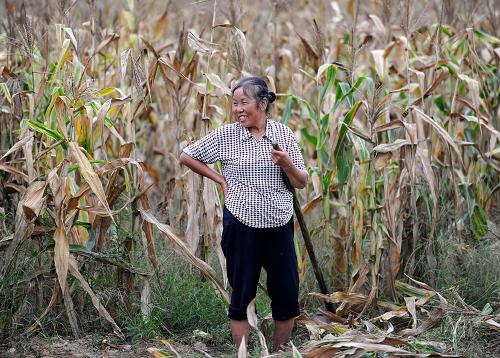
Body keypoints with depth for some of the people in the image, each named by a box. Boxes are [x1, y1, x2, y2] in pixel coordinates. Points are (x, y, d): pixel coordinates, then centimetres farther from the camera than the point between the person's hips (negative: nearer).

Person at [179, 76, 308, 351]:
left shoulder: (283, 134, 0)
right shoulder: (226, 135, -4)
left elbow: (301, 183, 2)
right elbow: (187, 157, 5)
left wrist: (286, 164, -18)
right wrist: (220, 179, 0)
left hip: (279, 225, 2)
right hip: (242, 225, -2)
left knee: (286, 294, 5)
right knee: (242, 295, 5)